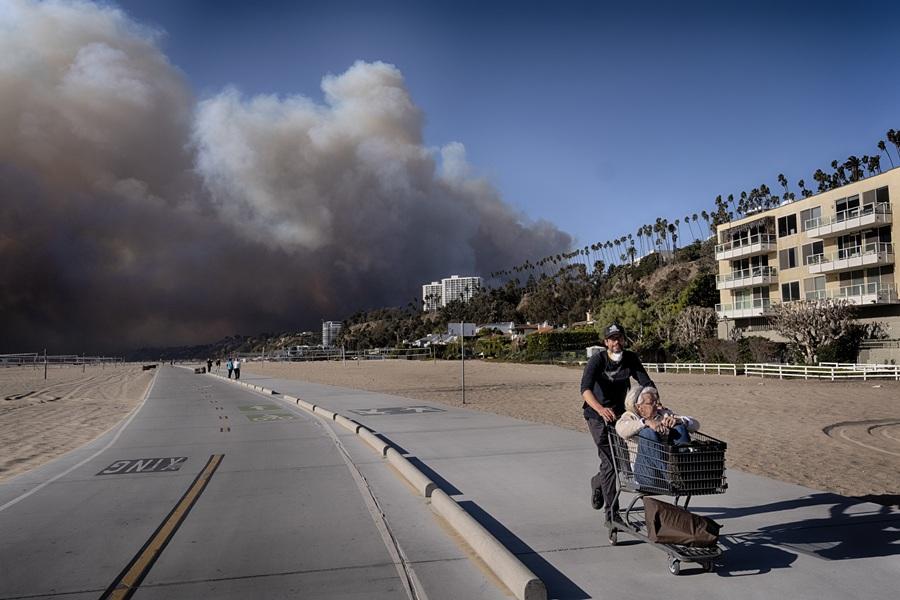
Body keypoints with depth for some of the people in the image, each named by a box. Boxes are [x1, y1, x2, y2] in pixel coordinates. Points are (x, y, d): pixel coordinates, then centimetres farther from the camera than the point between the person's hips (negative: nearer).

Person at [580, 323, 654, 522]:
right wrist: (600, 409, -53)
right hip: (597, 415, -5)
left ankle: (598, 482, 44)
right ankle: (611, 512, -1)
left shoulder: (631, 359, -7)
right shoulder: (597, 360, -21)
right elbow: (585, 389, -35)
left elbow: (646, 382, -12)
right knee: (609, 460, -11)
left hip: (619, 413, 5)